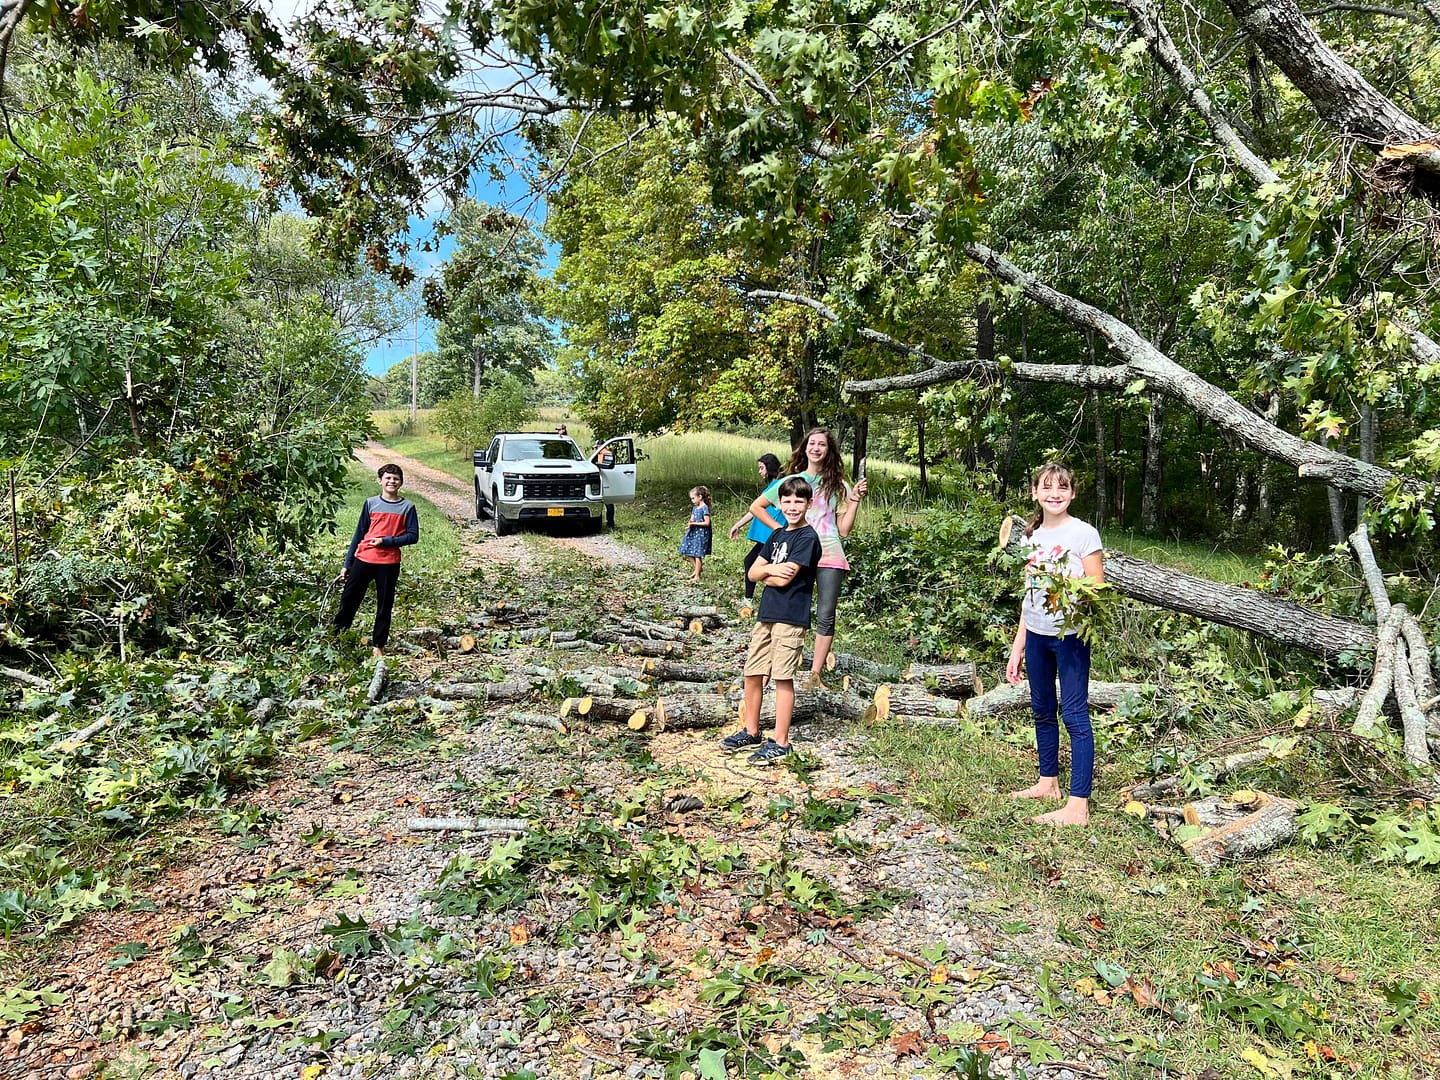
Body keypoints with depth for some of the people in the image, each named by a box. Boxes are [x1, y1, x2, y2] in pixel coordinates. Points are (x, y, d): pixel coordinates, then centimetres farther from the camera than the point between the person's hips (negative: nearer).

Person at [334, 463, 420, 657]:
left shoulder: (407, 507, 1)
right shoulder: (371, 503, 5)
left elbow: (413, 536, -2)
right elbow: (359, 533, 9)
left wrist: (386, 541, -14)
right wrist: (347, 563, 8)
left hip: (389, 563, -1)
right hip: (363, 559, 1)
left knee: (384, 605, 8)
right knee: (348, 599, 5)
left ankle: (378, 645, 18)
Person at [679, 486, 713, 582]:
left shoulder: (704, 508, -13)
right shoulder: (695, 507, 12)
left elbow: (707, 523, -17)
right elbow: (692, 519, 14)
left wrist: (694, 523, -19)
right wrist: (689, 524, -8)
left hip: (701, 534, -9)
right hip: (693, 532, 9)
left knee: (697, 555, -4)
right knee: (687, 552, 9)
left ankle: (697, 576, 4)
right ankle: (697, 569, 24)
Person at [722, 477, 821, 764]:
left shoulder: (807, 537, -9)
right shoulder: (776, 535, 15)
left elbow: (784, 579, -16)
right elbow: (753, 573, 11)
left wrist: (766, 574, 2)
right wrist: (770, 569, -9)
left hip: (791, 617, -8)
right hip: (766, 614, 8)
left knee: (782, 677, -2)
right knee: (752, 673, 12)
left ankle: (780, 743, 7)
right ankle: (751, 732, 28)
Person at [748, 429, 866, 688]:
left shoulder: (837, 486, 10)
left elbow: (844, 530, 6)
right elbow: (756, 506, 14)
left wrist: (854, 501, -4)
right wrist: (780, 529, 4)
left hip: (830, 556, 0)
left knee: (826, 617, -3)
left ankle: (815, 674, 4)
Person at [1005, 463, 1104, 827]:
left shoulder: (1084, 534, -7)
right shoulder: (1031, 537, 9)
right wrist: (1018, 646, 13)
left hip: (1070, 635, -6)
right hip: (1036, 635, 6)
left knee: (1074, 714, -6)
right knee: (1042, 711, 15)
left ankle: (1078, 806, -2)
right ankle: (1048, 782, 31)